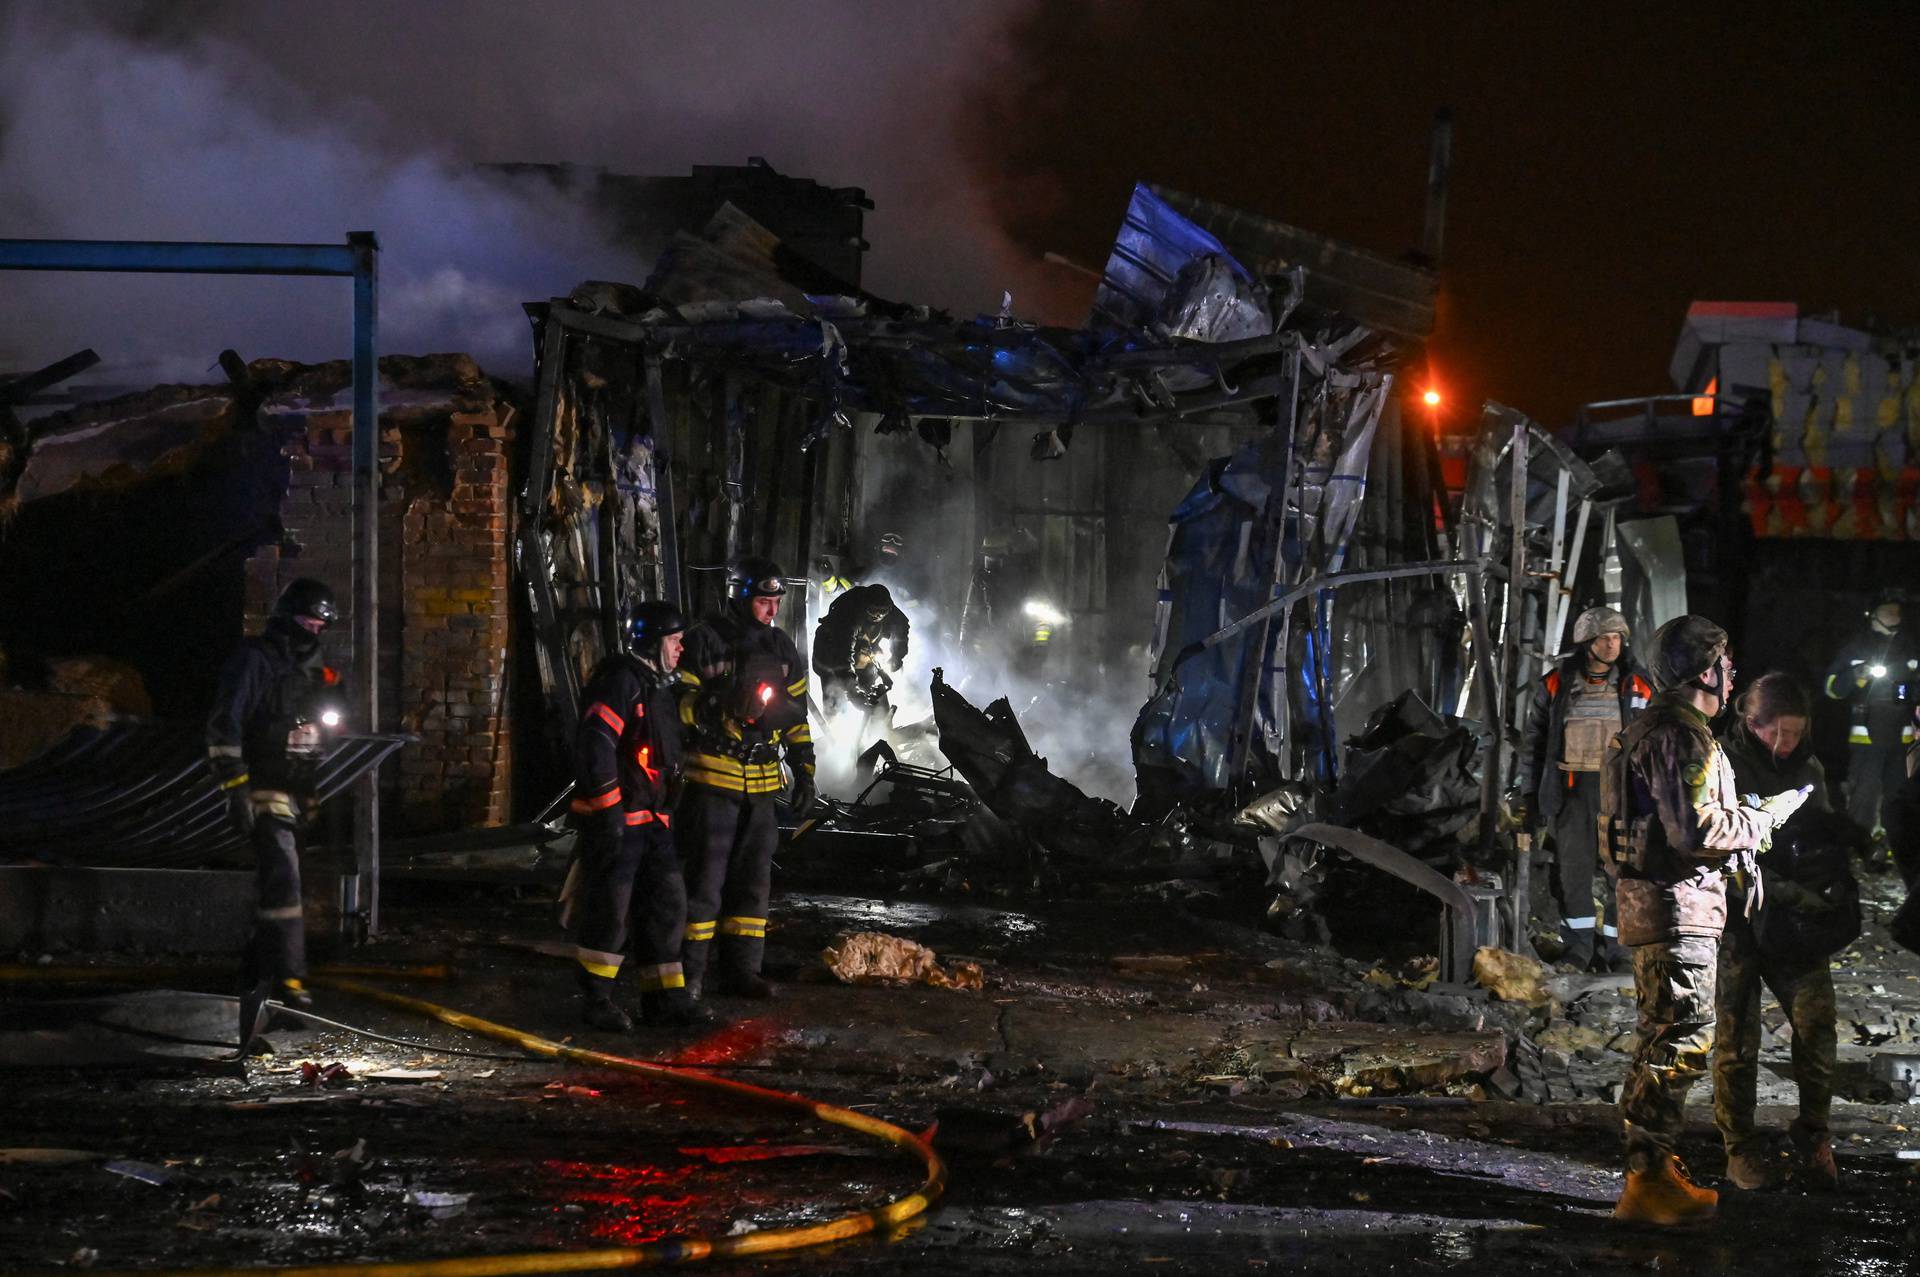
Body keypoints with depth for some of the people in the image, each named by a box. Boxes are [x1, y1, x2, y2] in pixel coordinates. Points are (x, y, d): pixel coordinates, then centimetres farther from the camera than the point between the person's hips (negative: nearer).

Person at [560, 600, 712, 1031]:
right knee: (610, 910, -4)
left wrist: (669, 809, 24)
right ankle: (596, 1000, 5)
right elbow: (594, 745, -22)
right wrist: (608, 809, -23)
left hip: (653, 818, 10)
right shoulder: (621, 681, -15)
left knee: (665, 904, 9)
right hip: (617, 818, -10)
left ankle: (664, 996, 15)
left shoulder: (660, 686, 18)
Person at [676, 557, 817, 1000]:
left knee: (753, 880, 9)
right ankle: (689, 972, 1)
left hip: (761, 785, 6)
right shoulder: (704, 641, -6)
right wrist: (725, 707, -21)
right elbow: (680, 706, -8)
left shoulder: (782, 649, 13)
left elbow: (796, 718, 18)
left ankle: (742, 968, 17)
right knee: (704, 877, -4)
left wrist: (804, 774, 14)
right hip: (711, 777, -6)